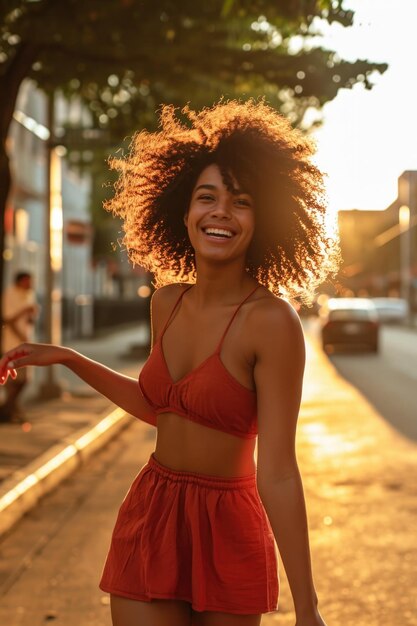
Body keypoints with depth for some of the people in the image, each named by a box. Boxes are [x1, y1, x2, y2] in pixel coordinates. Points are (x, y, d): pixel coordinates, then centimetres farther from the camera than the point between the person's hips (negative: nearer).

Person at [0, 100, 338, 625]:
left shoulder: (271, 320, -19)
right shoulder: (167, 302, 1)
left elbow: (277, 474, -21)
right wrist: (66, 359, 17)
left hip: (226, 531, -5)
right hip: (148, 517, 5)